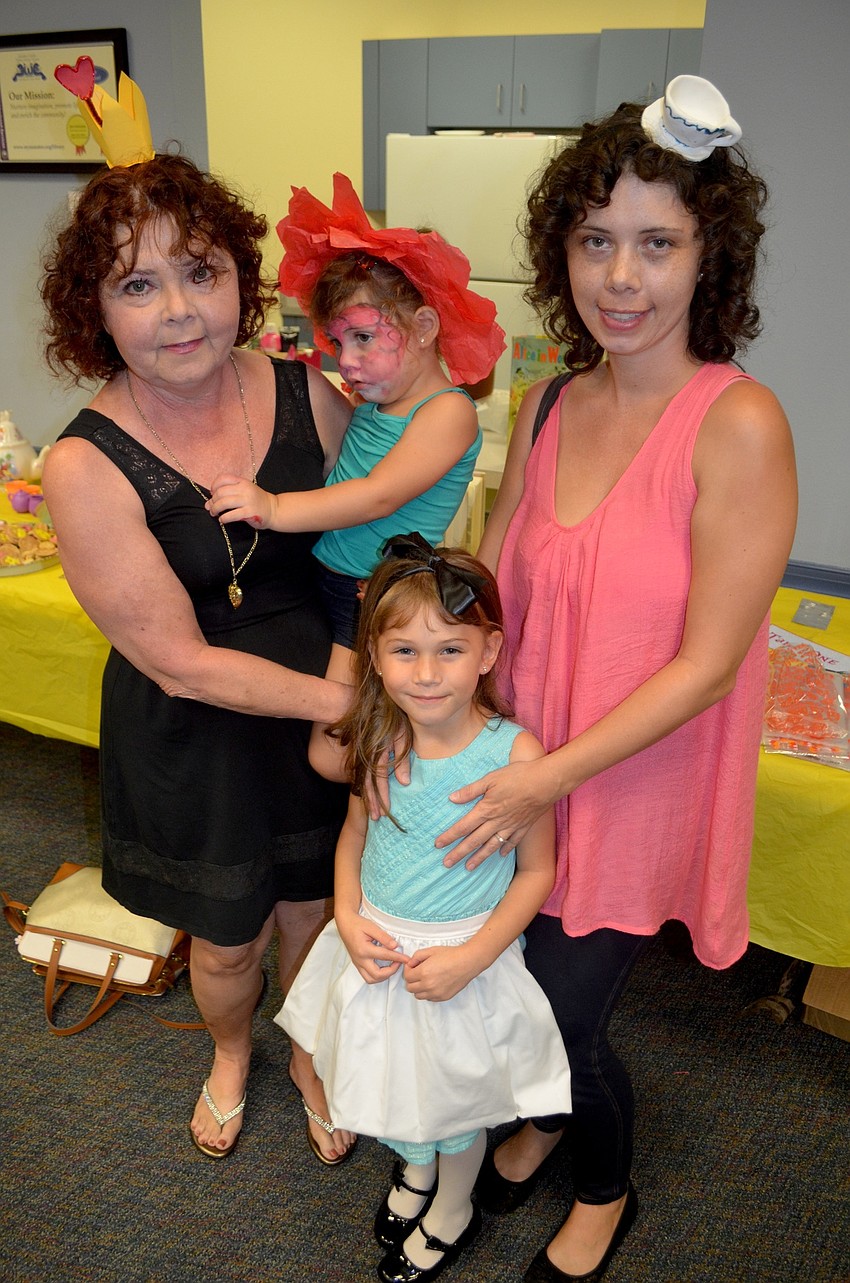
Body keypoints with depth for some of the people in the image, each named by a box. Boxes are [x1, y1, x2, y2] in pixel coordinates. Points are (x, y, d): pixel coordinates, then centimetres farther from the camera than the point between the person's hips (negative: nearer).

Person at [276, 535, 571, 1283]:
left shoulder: (515, 753, -25)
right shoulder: (378, 742, -13)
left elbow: (537, 869, -15)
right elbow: (356, 832, 3)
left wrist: (469, 958, -20)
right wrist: (348, 918, -10)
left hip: (463, 955, -4)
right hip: (378, 947, 4)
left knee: (454, 1092, 21)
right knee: (393, 1080, 27)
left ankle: (453, 1211, 52)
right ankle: (414, 1169, 60)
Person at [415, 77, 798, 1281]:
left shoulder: (739, 426, -20)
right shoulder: (545, 406, -1)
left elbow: (708, 662, -20)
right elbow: (487, 594, 3)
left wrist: (552, 776, -18)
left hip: (635, 787, -5)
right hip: (519, 775, 5)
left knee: (560, 1017, 8)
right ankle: (542, 1122, 55)